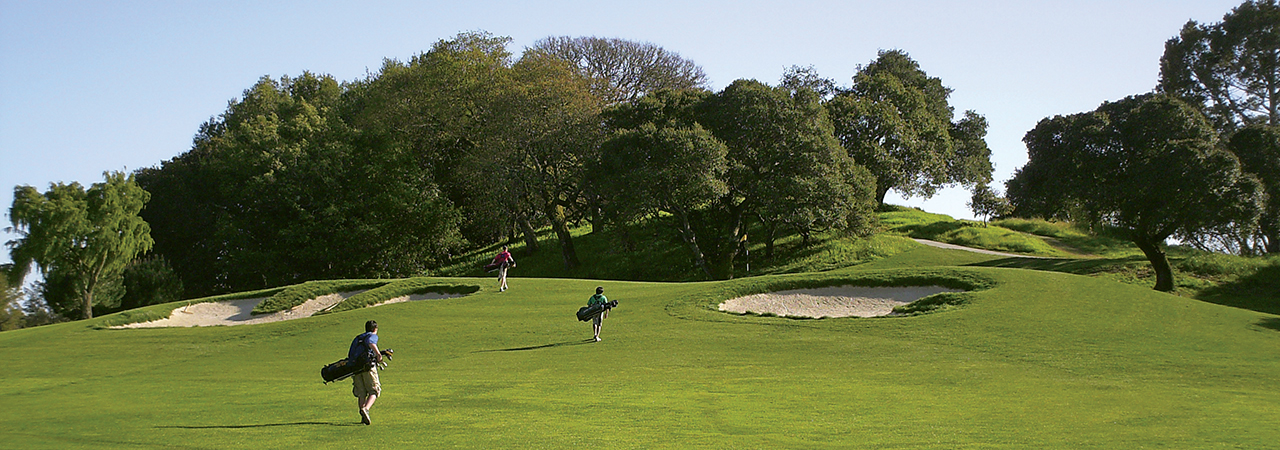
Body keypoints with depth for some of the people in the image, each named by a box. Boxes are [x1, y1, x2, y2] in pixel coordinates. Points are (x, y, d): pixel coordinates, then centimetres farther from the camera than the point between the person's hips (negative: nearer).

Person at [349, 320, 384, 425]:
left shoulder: (357, 338, 28)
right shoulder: (373, 336, 11)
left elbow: (350, 354, 22)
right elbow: (370, 343, -15)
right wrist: (378, 354, -23)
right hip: (368, 365, -5)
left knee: (361, 393, 9)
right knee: (374, 391, -1)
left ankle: (363, 418, 2)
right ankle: (366, 409, -25)